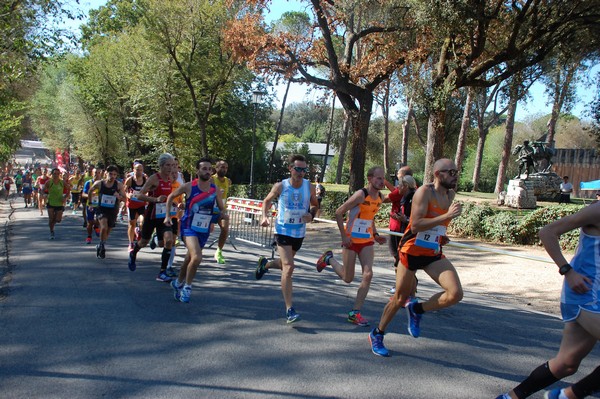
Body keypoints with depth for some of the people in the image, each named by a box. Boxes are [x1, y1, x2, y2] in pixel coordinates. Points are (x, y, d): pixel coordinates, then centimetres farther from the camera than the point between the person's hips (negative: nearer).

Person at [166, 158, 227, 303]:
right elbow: (171, 197, 8)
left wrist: (224, 214, -14)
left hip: (204, 230, 4)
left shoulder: (215, 190, -1)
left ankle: (178, 283, 44)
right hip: (189, 227, -4)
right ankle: (187, 287, -3)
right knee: (197, 257, -25)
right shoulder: (188, 186, -8)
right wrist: (167, 215, 2)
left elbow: (222, 209, 9)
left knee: (189, 259, 18)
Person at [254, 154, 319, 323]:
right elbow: (267, 200, 5)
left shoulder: (309, 187, -7)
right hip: (283, 231, -4)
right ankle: (289, 310, -11)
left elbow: (315, 205, 9)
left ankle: (265, 264, 57)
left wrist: (311, 214, -13)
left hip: (299, 233, 4)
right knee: (289, 267, -16)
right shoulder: (280, 186, -12)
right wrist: (265, 216, -12)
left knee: (285, 264, 23)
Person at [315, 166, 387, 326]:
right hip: (352, 240, -6)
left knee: (368, 274, -10)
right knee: (348, 278, 5)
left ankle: (355, 313, 0)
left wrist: (375, 235, 9)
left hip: (367, 241, 6)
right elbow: (338, 212, -15)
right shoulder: (361, 195, -18)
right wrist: (344, 236, -17)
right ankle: (328, 259, 34)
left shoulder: (380, 197, 5)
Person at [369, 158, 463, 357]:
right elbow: (415, 225, -25)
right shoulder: (424, 192, -15)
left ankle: (417, 310, 11)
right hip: (412, 250, -6)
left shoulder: (450, 194, 8)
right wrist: (446, 216, -28)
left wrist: (441, 236, 13)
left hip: (434, 254, 6)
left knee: (455, 294, -14)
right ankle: (377, 334, 29)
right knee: (400, 298, 6)